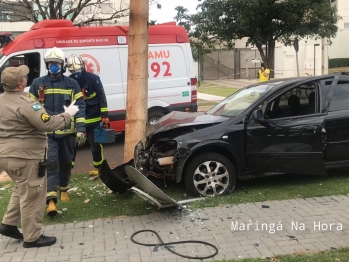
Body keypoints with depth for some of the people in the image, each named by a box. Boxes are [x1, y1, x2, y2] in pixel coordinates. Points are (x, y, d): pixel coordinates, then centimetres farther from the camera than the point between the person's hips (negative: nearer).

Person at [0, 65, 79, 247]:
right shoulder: (24, 103, -21)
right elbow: (47, 124, -23)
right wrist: (68, 114, -11)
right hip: (25, 156, -9)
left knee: (22, 190, 27)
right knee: (32, 196, 2)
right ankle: (32, 237, 11)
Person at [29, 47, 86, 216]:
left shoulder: (72, 84, 3)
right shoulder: (38, 84, 3)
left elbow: (80, 108, 0)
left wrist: (81, 129, -8)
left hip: (68, 132, 2)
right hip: (47, 132, -1)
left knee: (66, 162, 14)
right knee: (51, 163, -11)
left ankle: (63, 189, 37)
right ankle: (51, 200, -13)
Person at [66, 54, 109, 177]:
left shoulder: (93, 78, -10)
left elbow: (102, 98, -8)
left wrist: (104, 116, -12)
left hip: (93, 118, -2)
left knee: (95, 143, 9)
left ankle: (98, 167, 23)